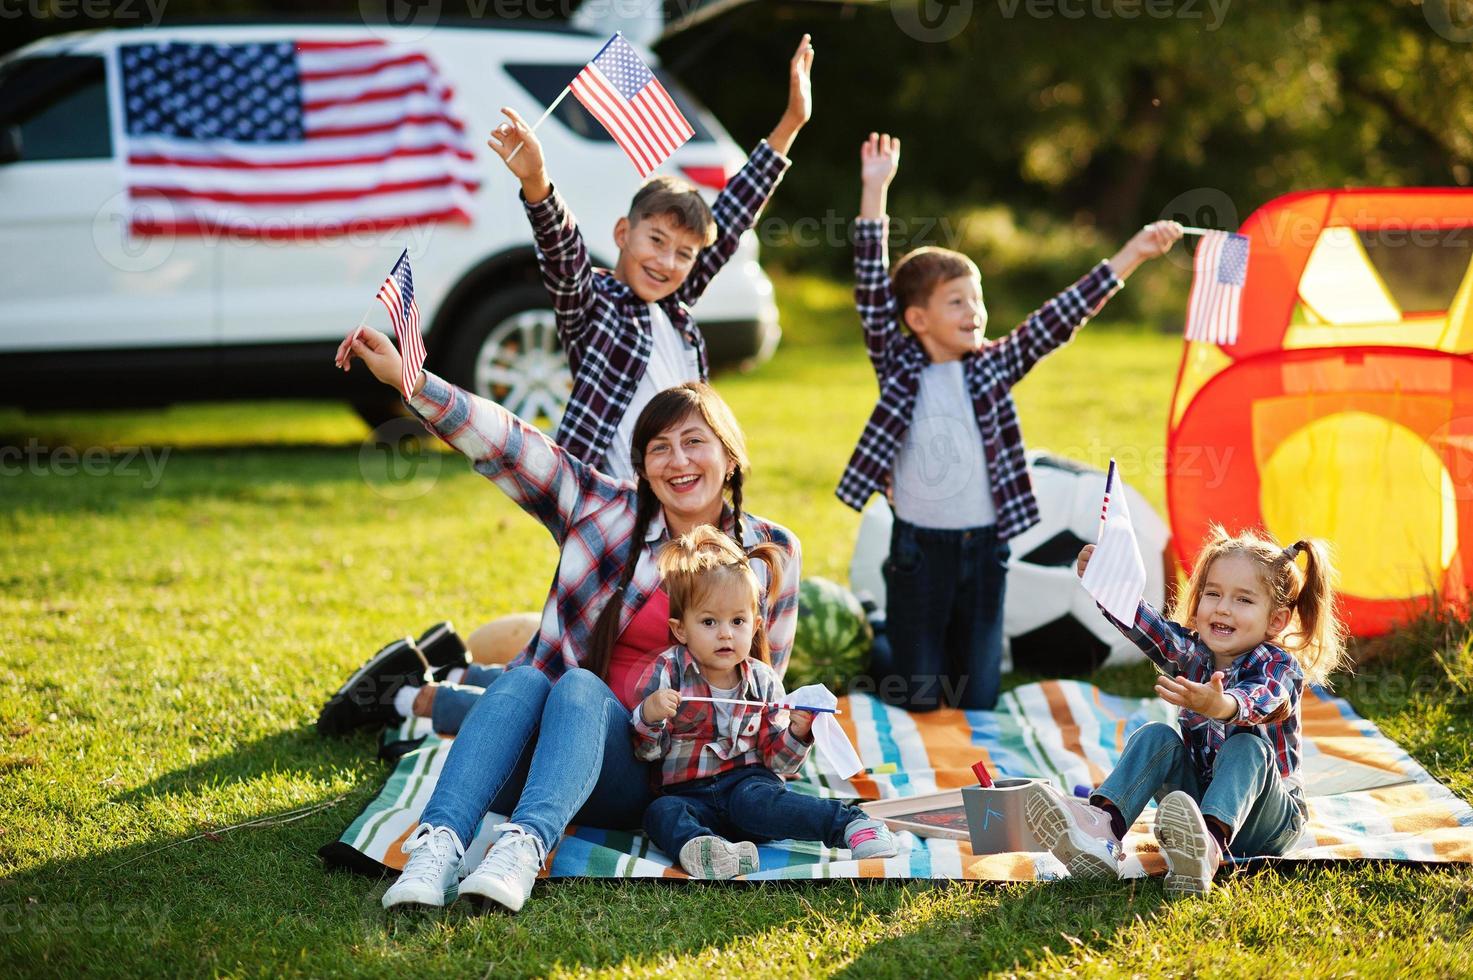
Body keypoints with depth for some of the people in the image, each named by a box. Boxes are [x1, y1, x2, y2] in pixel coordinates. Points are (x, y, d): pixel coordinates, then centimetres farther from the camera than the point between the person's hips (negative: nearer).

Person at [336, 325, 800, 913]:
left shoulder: (771, 554, 6)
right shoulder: (607, 510, 6)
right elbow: (506, 446, -5)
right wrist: (407, 378, -17)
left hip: (648, 777, -1)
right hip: (549, 750, 2)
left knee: (579, 686, -31)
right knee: (523, 680, -31)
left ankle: (524, 846, -55)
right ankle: (437, 844, -50)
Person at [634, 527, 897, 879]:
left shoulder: (763, 681, 6)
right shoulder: (668, 672, 0)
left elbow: (776, 761, 7)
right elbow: (646, 751, -3)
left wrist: (796, 735, -13)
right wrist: (649, 716, -23)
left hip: (747, 780, 0)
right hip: (689, 792, 0)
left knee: (754, 799, -34)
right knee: (661, 812, -31)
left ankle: (849, 824, -43)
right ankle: (695, 846, -61)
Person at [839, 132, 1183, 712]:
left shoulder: (992, 367, 3)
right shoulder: (900, 367, -4)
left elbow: (1061, 317, -1)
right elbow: (873, 295, -12)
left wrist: (1135, 252, -6)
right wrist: (874, 191, -18)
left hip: (984, 548, 3)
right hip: (920, 548, -3)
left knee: (978, 699, 9)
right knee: (917, 697, 5)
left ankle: (949, 651, 41)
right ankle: (880, 649, 36)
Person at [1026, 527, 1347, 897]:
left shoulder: (1280, 667, -12)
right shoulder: (1190, 652, 1)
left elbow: (1255, 702, -37)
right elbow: (1141, 622, -18)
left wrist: (1219, 706, -62)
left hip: (1268, 819, -4)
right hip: (1197, 800, 4)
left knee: (1247, 748, -32)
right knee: (1157, 736, -17)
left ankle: (1211, 844, -64)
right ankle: (1101, 828, -43)